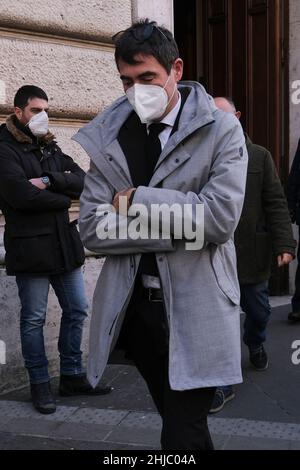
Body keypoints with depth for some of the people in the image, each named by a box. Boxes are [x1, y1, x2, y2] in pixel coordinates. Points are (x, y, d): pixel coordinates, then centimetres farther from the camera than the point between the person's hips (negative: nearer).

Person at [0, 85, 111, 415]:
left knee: (76, 311, 12)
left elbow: (83, 182, 1)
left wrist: (49, 182, -16)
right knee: (33, 319, 4)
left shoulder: (51, 149, 14)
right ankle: (40, 384, 19)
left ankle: (71, 376, 26)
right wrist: (64, 197, -7)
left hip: (64, 243, 7)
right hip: (30, 247, -7)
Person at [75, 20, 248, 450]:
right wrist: (174, 228, -14)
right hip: (132, 306, 4)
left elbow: (221, 217, -19)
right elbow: (91, 229, -4)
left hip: (195, 310, -4)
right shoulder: (109, 137, 3)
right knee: (177, 421, 21)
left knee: (183, 435, 0)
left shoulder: (221, 131, -6)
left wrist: (137, 200, -13)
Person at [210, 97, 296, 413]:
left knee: (258, 310, 17)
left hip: (252, 254, 2)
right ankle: (223, 383, 15)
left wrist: (284, 244, -11)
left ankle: (255, 344, 50)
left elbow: (276, 203, -2)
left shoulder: (260, 157, 1)